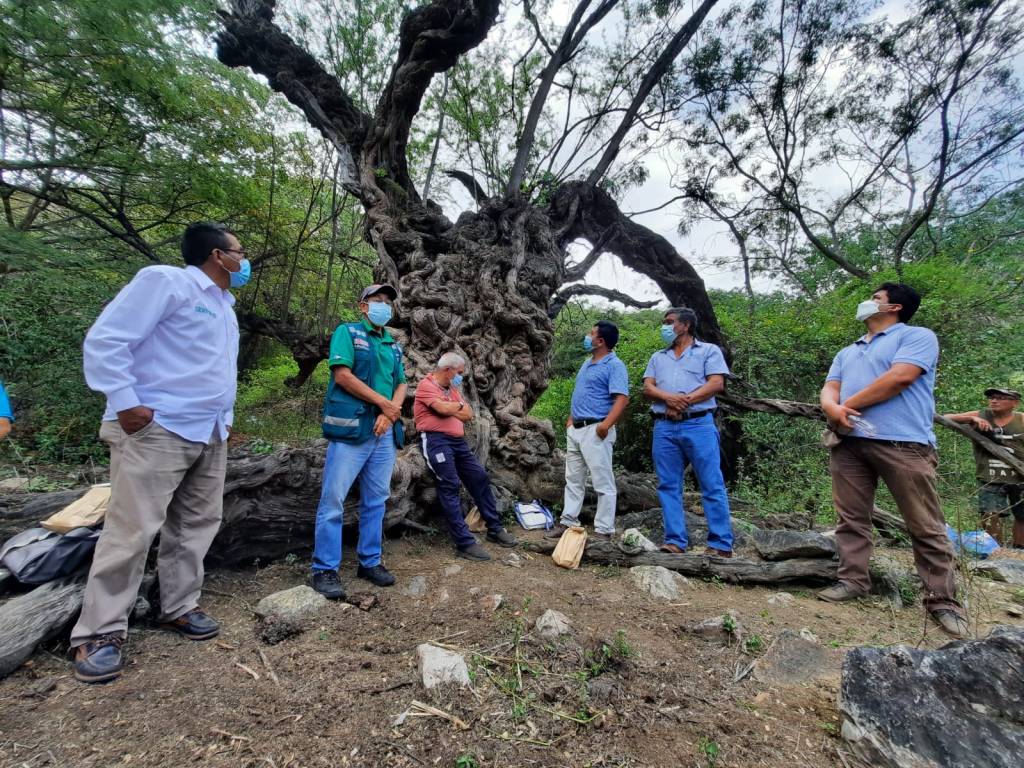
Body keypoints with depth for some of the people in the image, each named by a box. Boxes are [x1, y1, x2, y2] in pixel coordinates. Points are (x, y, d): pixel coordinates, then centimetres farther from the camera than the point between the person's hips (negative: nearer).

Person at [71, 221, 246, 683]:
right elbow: (105, 341, -11)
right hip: (158, 429, -8)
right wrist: (125, 403, -17)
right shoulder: (164, 281, -6)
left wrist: (226, 416, 17)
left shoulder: (225, 305, 20)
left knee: (196, 524, 12)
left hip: (211, 434, 9)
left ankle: (178, 608, 25)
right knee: (132, 530, -4)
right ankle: (100, 632, 11)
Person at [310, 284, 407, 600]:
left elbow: (401, 384, 14)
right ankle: (324, 569, 6)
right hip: (351, 426, -6)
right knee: (333, 499, -4)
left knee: (376, 500, 10)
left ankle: (370, 562, 21)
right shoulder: (347, 332, 2)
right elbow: (342, 374, -11)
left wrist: (389, 414, -6)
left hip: (385, 431, 6)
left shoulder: (393, 345, 19)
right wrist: (384, 403, -10)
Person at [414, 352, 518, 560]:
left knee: (480, 478, 5)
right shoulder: (427, 385, -4)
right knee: (450, 487, -13)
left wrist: (450, 409, -5)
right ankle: (465, 543, -13)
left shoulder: (453, 389, 21)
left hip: (458, 441, 8)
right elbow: (444, 409, -19)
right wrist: (459, 406, 2)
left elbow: (469, 415, 12)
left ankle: (495, 529, 17)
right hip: (437, 440, -8)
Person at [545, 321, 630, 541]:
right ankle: (568, 522, 25)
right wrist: (570, 418, 17)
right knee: (573, 480, 15)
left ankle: (603, 530, 6)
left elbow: (622, 399, -20)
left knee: (603, 482, -1)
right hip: (575, 429, 10)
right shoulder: (587, 363, 18)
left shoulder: (615, 366, -11)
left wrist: (606, 425, -29)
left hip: (595, 430, -9)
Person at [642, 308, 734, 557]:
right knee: (668, 486, 3)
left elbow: (716, 384, -4)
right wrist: (668, 398, -11)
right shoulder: (658, 357, 22)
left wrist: (685, 401, -12)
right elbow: (647, 388, 10)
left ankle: (721, 544, 2)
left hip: (699, 425, -4)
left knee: (712, 486, -4)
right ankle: (675, 541, 8)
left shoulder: (708, 351, 9)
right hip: (664, 428, 5)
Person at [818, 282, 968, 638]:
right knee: (851, 518, 5)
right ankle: (853, 579, 13)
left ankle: (942, 600, 9)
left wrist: (848, 404, -6)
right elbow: (829, 389, 15)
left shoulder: (917, 336, 5)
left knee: (925, 526, 0)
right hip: (849, 442, 6)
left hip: (903, 443, -6)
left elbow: (898, 378, -11)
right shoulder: (847, 352, 26)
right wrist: (833, 409, -9)